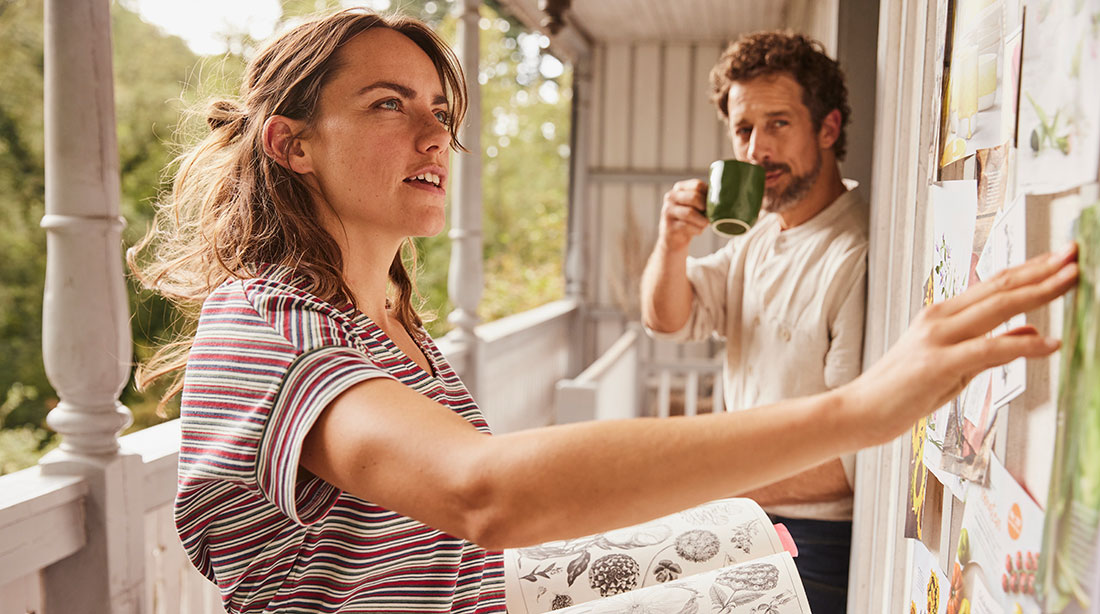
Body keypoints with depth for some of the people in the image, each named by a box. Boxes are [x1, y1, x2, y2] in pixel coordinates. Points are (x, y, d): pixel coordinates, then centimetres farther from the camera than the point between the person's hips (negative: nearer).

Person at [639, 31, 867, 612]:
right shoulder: (757, 238, 6)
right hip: (747, 521, 7)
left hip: (818, 543, -7)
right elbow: (669, 320, 4)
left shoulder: (860, 256, -23)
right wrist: (671, 244, -16)